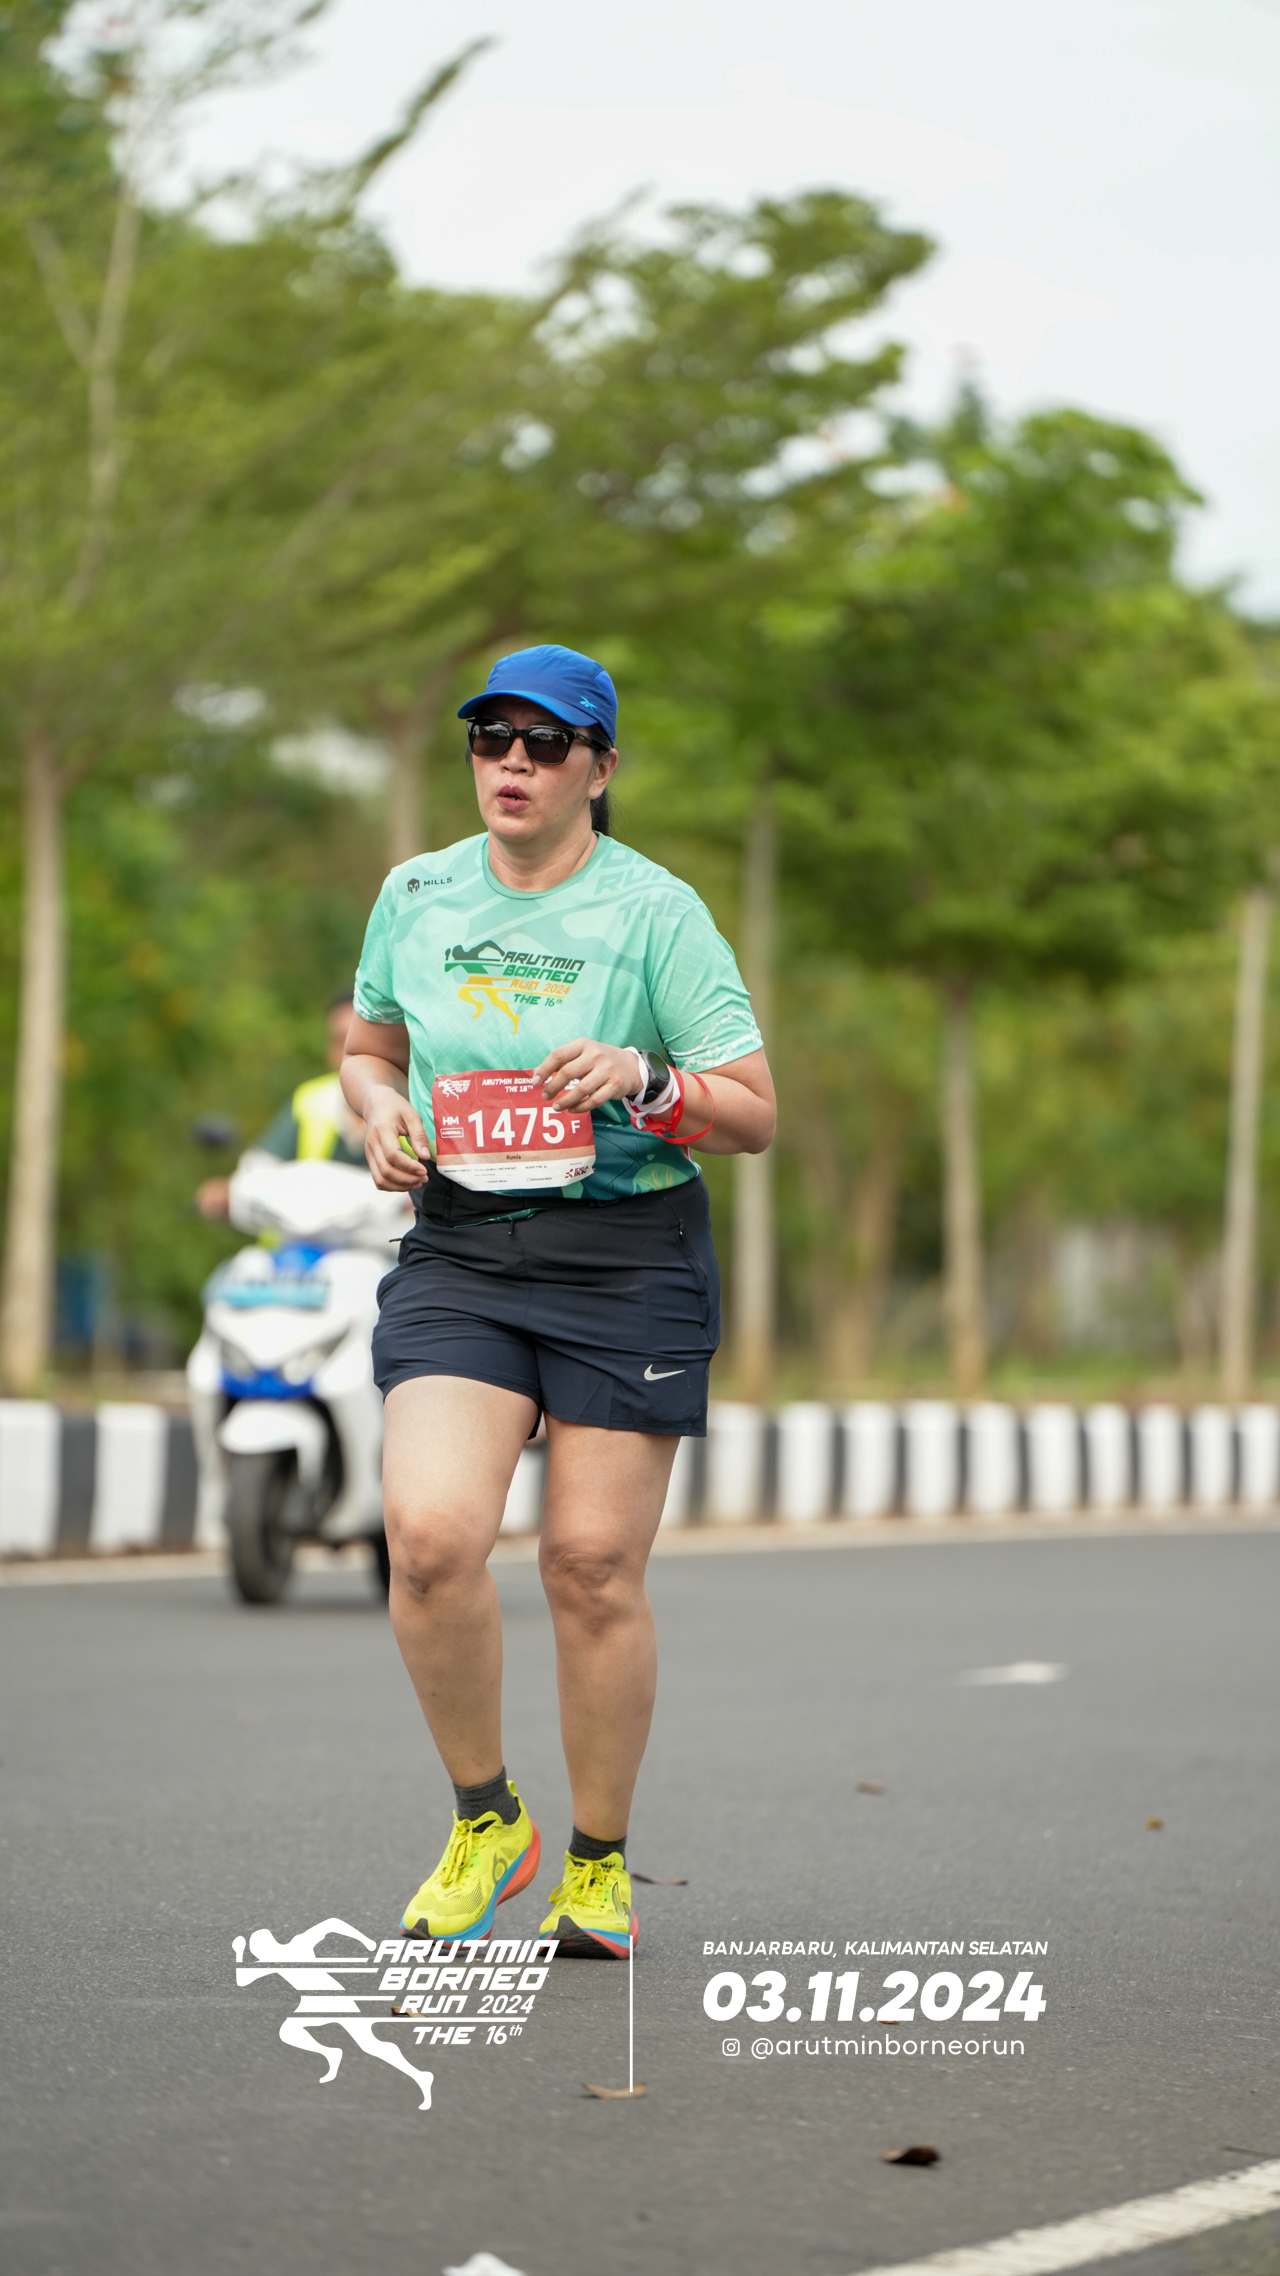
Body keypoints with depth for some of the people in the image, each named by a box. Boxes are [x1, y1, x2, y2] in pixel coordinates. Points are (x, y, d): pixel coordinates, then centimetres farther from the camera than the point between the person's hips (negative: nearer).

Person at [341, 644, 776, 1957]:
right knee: (429, 1537, -17)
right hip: (458, 1255, 2)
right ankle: (484, 1821, 6)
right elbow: (368, 1048, 24)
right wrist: (380, 1112, 2)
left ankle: (600, 1861, 18)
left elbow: (753, 1116, -2)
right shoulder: (415, 895, 7)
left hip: (627, 1263, -2)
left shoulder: (655, 912, -4)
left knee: (594, 1567, -2)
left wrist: (645, 1080, -20)